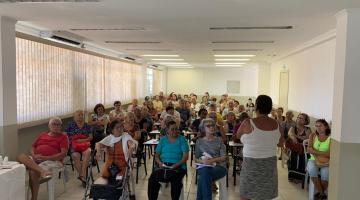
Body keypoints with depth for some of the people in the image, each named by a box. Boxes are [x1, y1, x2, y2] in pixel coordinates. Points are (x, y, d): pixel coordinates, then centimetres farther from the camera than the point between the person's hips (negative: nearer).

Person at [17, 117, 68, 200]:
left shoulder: (63, 137, 6)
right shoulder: (42, 135, 23)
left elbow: (63, 154, -6)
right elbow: (33, 147, 22)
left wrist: (44, 157, -14)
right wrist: (34, 155, -3)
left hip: (51, 160, -5)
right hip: (35, 159, 5)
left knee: (33, 172, -32)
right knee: (21, 156, -25)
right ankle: (42, 171, -46)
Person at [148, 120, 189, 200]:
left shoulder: (182, 139, 8)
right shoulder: (162, 139, 16)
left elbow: (185, 156, -1)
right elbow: (157, 155, 13)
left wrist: (175, 165, -16)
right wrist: (160, 163, -9)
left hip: (178, 166, -2)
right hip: (163, 165, 2)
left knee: (175, 179, -35)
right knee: (152, 178, -27)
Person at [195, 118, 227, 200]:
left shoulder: (219, 140, 9)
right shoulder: (199, 141, 12)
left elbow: (224, 157, 1)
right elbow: (196, 158, 10)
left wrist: (212, 160, -15)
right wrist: (202, 161, -14)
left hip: (219, 166, -1)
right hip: (203, 167, 1)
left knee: (204, 172, -35)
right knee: (204, 171, -37)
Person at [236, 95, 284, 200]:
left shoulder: (248, 123, -16)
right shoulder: (276, 124, -3)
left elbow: (238, 135, 2)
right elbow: (280, 143, 10)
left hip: (252, 163, -4)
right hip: (270, 163, 4)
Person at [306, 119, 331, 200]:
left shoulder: (330, 138, -1)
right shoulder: (313, 136, 8)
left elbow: (330, 154, -10)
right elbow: (309, 149, -3)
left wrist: (315, 151, -13)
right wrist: (319, 156, -17)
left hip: (326, 162, -1)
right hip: (313, 160, 2)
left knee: (325, 173, -32)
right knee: (311, 170, -32)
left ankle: (320, 192, -1)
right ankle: (322, 193, -12)